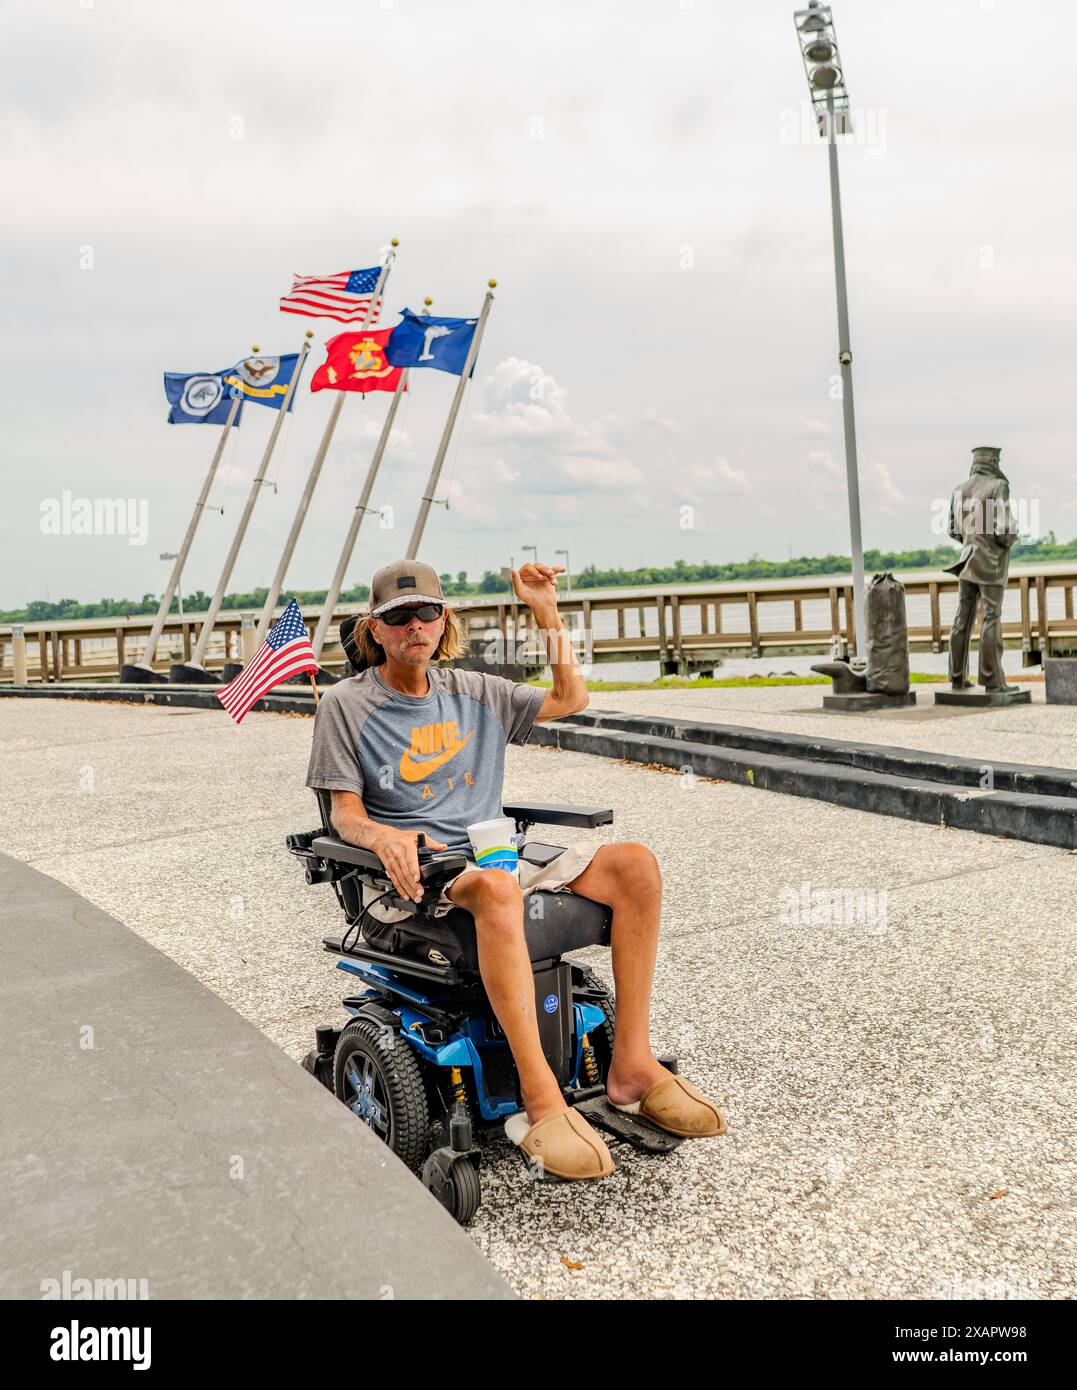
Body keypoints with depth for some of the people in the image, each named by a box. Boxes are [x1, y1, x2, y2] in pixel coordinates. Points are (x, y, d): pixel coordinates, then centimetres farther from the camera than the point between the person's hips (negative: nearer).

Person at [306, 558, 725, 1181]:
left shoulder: (473, 692, 18)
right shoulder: (347, 704, 4)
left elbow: (570, 698, 22)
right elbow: (345, 811, -1)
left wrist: (547, 611, 14)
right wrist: (382, 836, -25)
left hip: (496, 857, 6)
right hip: (415, 874, -5)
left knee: (636, 865, -17)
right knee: (496, 885, -41)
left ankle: (632, 1066, -16)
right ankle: (542, 1100, -40)